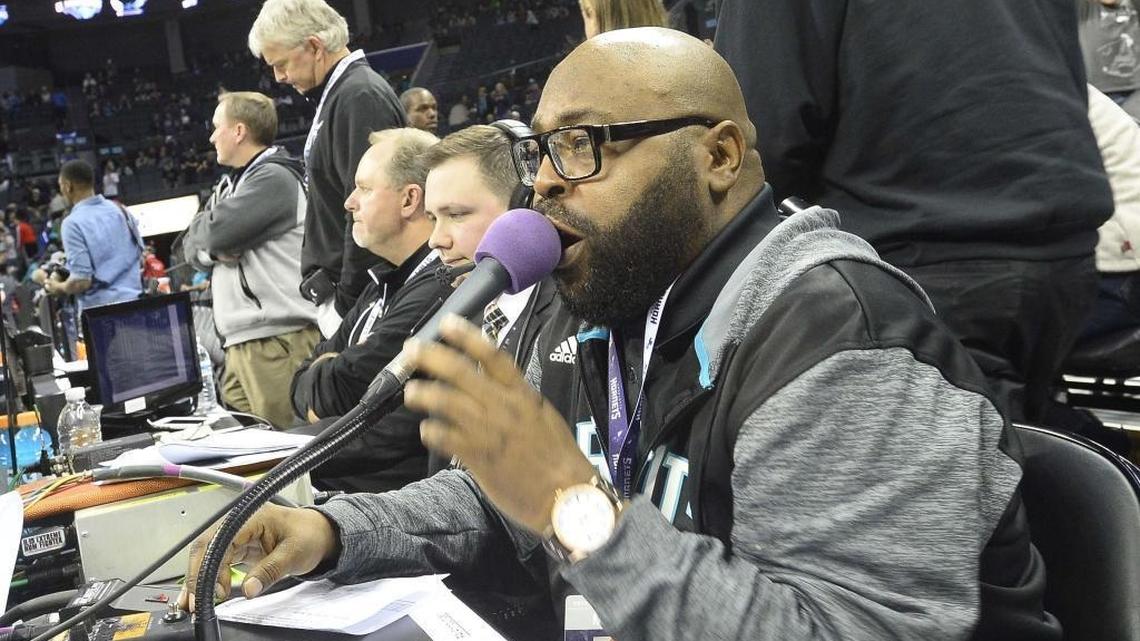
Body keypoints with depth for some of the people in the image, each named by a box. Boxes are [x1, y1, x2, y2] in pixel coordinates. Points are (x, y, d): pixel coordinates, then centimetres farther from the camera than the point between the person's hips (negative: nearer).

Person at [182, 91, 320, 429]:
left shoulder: (274, 177, -7)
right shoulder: (230, 183, 22)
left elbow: (216, 232, -16)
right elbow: (192, 246, 20)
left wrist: (207, 231, 8)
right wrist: (213, 250, -3)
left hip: (277, 340, -9)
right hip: (238, 341, 9)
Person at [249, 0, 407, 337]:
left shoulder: (361, 97, -15)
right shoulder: (335, 96, 15)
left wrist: (347, 301, -16)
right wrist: (329, 292, 17)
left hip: (355, 298, -9)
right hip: (338, 291, 9)